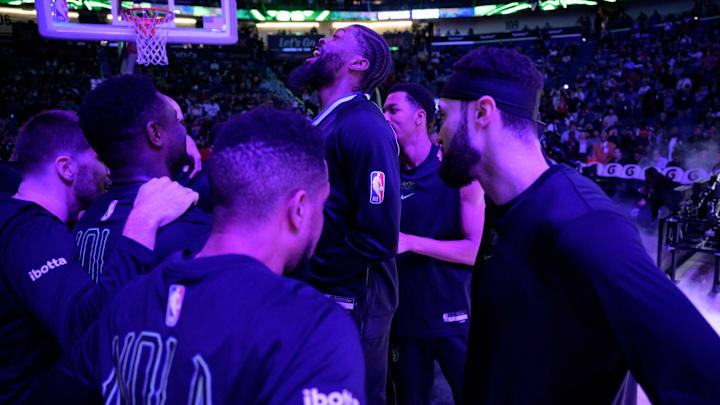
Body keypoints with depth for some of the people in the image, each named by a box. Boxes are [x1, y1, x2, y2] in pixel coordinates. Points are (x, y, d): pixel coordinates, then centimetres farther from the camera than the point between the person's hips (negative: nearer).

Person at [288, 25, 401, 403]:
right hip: (319, 297, 9)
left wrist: (308, 273, -16)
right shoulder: (324, 124, 9)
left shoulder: (364, 127, -20)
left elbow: (377, 237, -26)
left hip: (352, 303, -9)